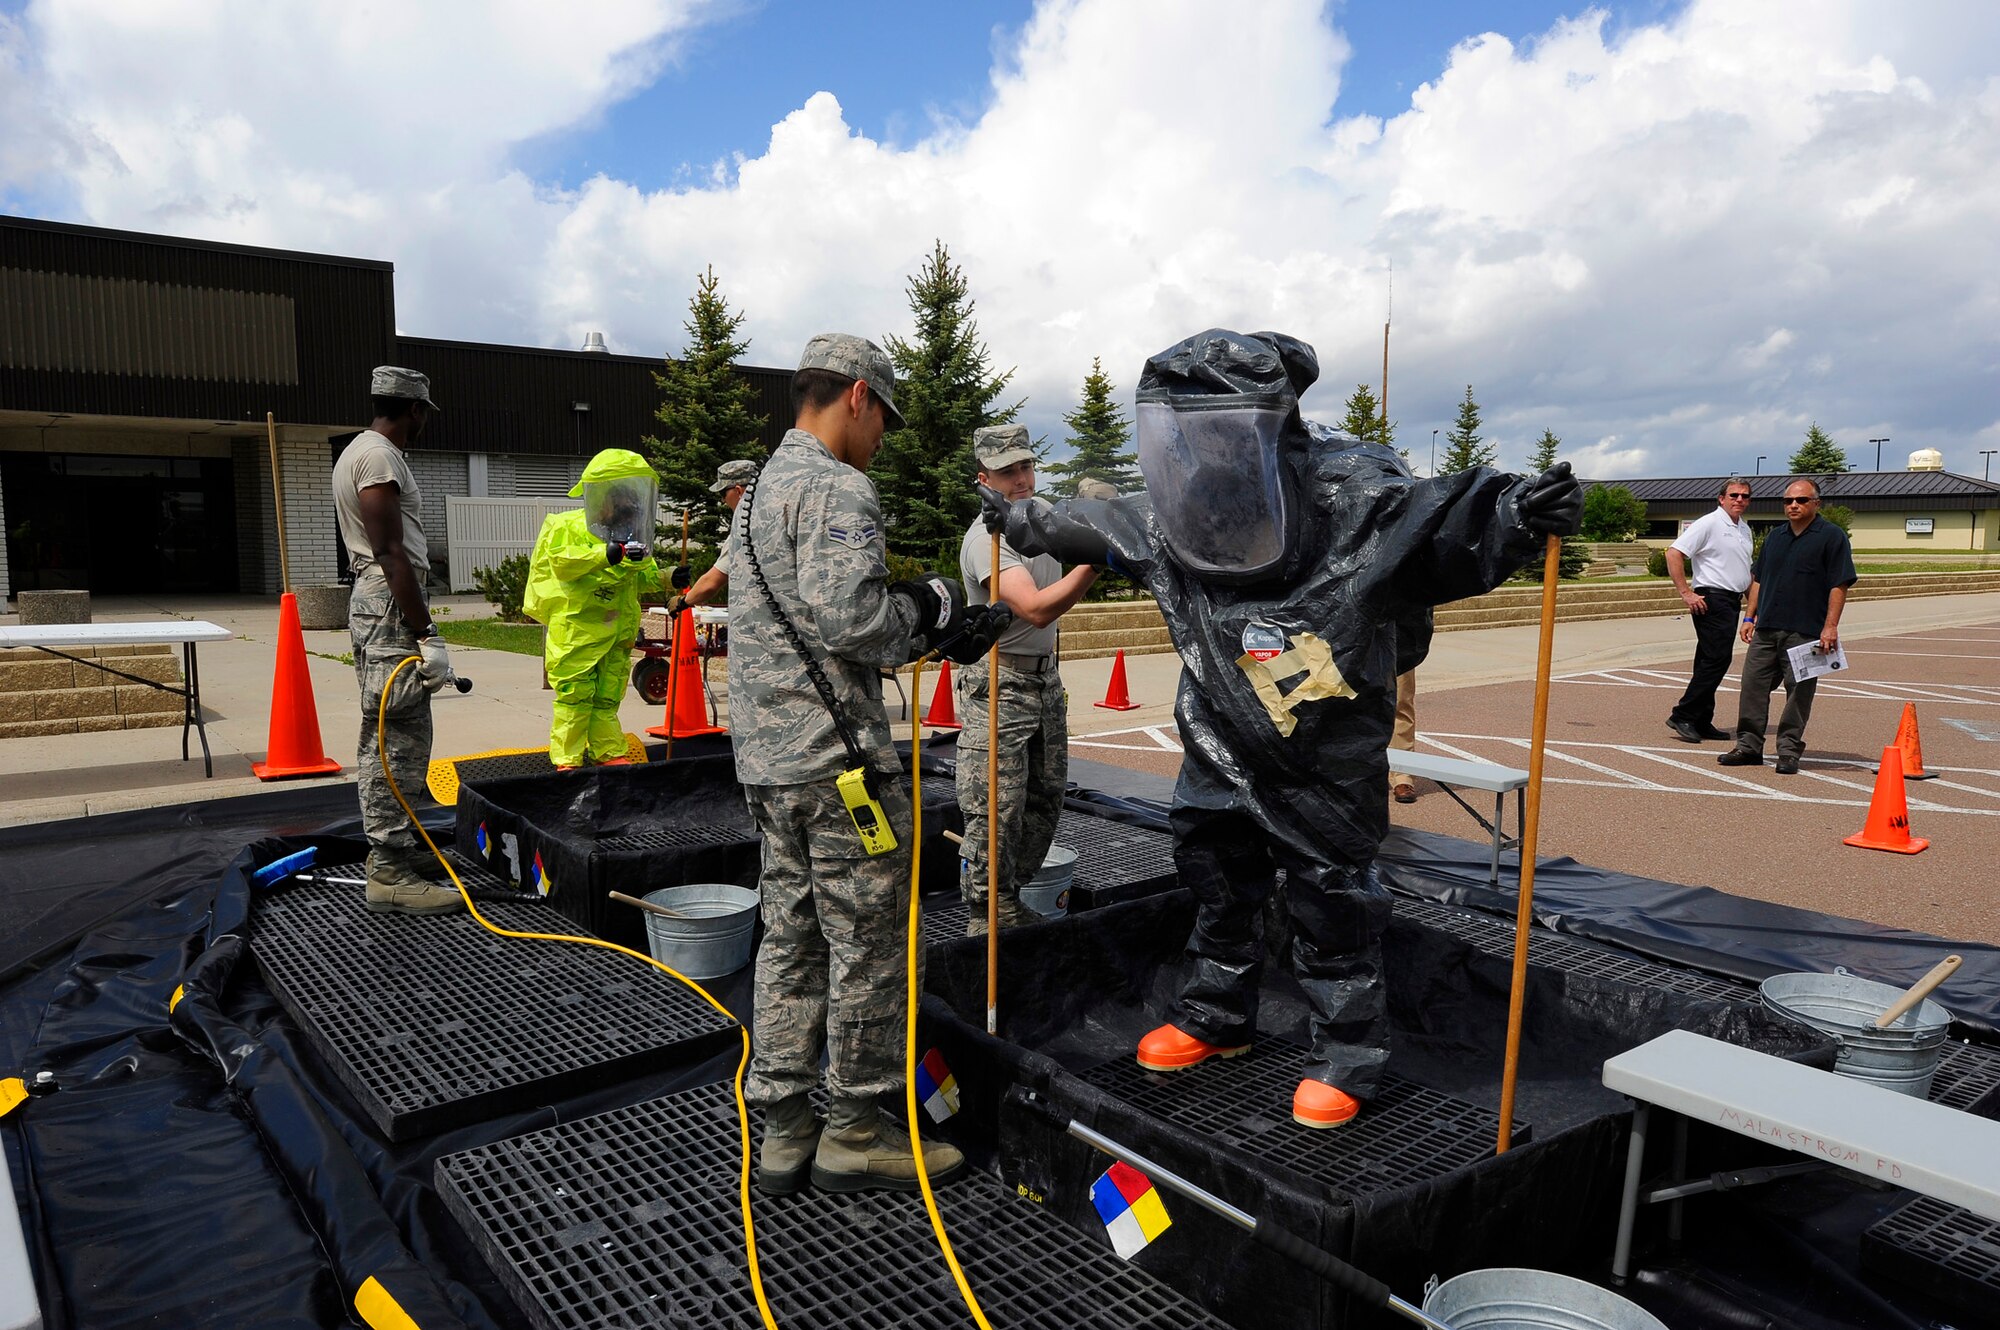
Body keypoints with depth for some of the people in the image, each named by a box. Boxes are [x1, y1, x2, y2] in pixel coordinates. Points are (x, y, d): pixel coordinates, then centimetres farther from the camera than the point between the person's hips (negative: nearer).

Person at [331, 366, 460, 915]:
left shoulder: (360, 451, 20)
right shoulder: (379, 457, -13)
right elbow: (390, 553, -21)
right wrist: (427, 635, -22)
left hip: (374, 603, 11)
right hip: (392, 607, -11)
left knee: (384, 738, 17)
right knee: (399, 741, -10)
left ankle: (387, 848, 28)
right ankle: (392, 873, -7)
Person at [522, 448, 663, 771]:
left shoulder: (633, 533, 12)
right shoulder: (568, 527, -7)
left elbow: (642, 578, 17)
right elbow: (562, 561, -23)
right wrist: (609, 554, -32)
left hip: (616, 633, 5)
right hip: (575, 628, -5)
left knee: (607, 696, 12)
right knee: (575, 695, -3)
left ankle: (608, 753, 22)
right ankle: (567, 760, 7)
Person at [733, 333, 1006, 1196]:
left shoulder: (764, 489, 19)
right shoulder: (838, 489, -13)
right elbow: (850, 618, -25)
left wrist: (933, 631, 14)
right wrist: (929, 606, -6)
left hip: (769, 760, 10)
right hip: (838, 760, -10)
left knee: (793, 937, 14)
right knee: (868, 944, 3)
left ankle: (784, 1129, 22)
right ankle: (855, 1132, 15)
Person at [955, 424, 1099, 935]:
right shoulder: (987, 537, -18)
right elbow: (1036, 609, -30)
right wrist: (1094, 559, -33)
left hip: (1046, 678, 9)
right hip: (1000, 685, -9)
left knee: (1046, 800, 15)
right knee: (996, 812, -5)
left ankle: (1010, 903, 30)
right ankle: (985, 920, 9)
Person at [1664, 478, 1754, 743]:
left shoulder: (1744, 529, 18)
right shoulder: (1708, 523, -9)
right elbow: (1674, 553, -17)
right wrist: (1686, 593, -19)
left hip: (1732, 601, 9)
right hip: (1712, 600, -9)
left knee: (1711, 662, 9)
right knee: (1717, 659, -14)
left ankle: (1701, 723, 12)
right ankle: (1682, 716, -10)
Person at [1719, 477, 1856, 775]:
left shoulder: (1832, 537, -2)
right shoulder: (1775, 537, 16)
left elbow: (1839, 585, -7)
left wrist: (1830, 627, -14)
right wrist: (1749, 617, 14)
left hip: (1805, 632, -6)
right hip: (1766, 628, 6)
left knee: (1799, 692, 0)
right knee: (1753, 685, 4)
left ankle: (1789, 751, 8)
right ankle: (1749, 746, 12)